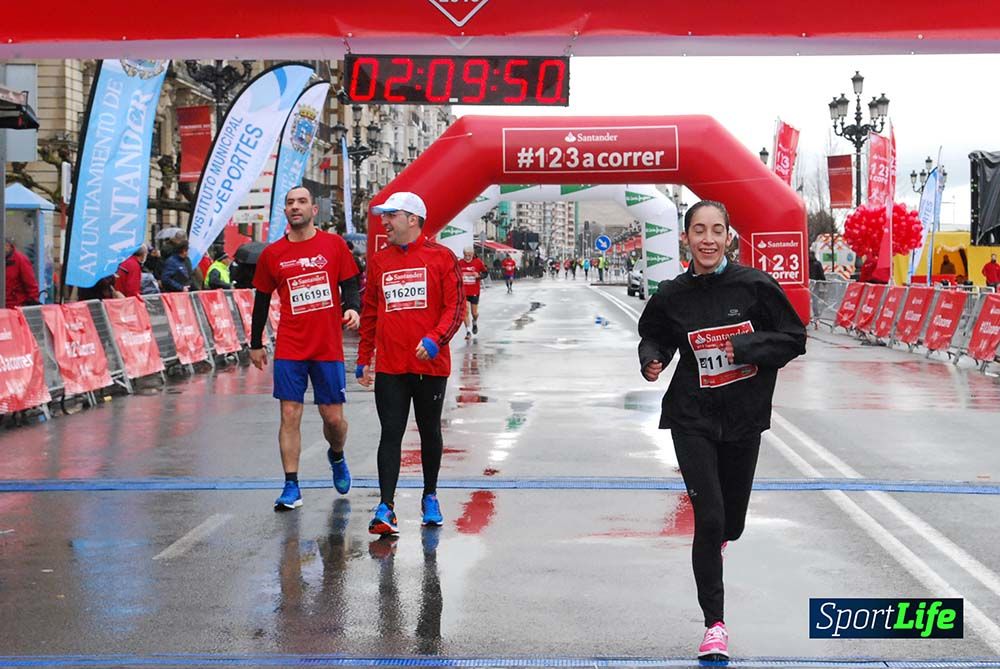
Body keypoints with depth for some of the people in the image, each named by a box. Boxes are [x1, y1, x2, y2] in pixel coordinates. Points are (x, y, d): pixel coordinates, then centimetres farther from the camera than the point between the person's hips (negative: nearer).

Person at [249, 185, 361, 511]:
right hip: (289, 349, 0)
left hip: (328, 348, 0)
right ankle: (291, 487, 2)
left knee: (333, 417, 5)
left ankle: (336, 456, 38)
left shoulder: (334, 245, 2)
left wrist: (352, 309, -17)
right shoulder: (272, 254, 5)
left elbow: (349, 285, 5)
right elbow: (261, 301, 13)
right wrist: (255, 344, 14)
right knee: (290, 416, -4)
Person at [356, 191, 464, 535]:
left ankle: (430, 497, 28)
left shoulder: (441, 257, -2)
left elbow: (455, 307, -6)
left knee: (430, 431, 12)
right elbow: (369, 313, 14)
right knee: (391, 434, -4)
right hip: (389, 366, 2)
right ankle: (386, 507, -7)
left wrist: (434, 339, -21)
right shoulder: (379, 261, 9)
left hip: (431, 364, -2)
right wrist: (363, 360, 12)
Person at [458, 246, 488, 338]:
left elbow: (485, 273, 2)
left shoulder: (478, 262, -6)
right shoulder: (459, 263, -3)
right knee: (466, 311, -9)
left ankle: (475, 323, 43)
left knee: (474, 312, 9)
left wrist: (479, 275, -16)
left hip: (475, 291, 0)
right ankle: (468, 331, -1)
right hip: (463, 291, 0)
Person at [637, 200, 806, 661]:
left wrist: (746, 346, -20)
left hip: (744, 419, 1)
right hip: (693, 419, -1)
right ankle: (715, 624, 2)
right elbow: (653, 337, 12)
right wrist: (652, 359, -10)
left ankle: (718, 541, 55)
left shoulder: (755, 286, -10)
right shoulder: (671, 296, -6)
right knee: (708, 518, -12)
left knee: (731, 523, 15)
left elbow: (795, 339, -6)